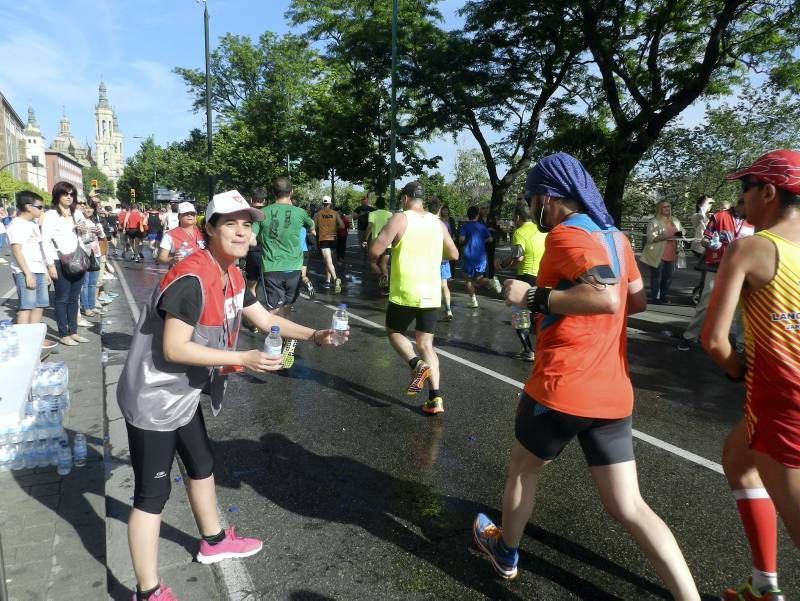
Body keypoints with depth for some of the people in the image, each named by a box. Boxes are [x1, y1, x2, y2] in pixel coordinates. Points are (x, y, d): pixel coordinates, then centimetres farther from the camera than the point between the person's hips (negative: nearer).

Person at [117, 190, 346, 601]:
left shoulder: (232, 277, 2)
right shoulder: (191, 278, -27)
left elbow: (265, 319, 10)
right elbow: (173, 348, -28)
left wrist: (313, 336, -3)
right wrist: (242, 359, -28)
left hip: (184, 395, 10)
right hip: (153, 399, -10)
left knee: (202, 466, 24)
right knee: (152, 493, 1)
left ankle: (213, 542, 46)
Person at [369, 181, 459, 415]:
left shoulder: (400, 219, -8)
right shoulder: (438, 223, 8)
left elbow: (375, 250, -15)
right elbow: (454, 255, 16)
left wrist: (373, 259, 8)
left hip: (405, 293, -4)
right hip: (431, 294, 5)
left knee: (394, 332, 19)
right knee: (426, 344, 12)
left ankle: (417, 365, -8)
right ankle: (435, 399, 3)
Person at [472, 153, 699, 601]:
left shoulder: (566, 233, -13)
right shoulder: (615, 236, 12)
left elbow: (606, 297, -26)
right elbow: (636, 300, 20)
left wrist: (534, 297, -18)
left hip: (562, 389, -6)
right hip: (613, 394, 7)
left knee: (524, 472, 20)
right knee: (629, 506, 12)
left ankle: (505, 552, 42)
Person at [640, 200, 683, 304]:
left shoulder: (675, 221, 16)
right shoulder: (654, 222, -5)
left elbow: (680, 234, 27)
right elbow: (651, 238, -15)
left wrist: (679, 236, 3)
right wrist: (666, 237, -24)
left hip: (671, 255, 6)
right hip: (658, 255, -6)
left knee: (668, 278, 10)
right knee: (656, 278, -2)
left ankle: (663, 296, 23)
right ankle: (654, 298, 8)